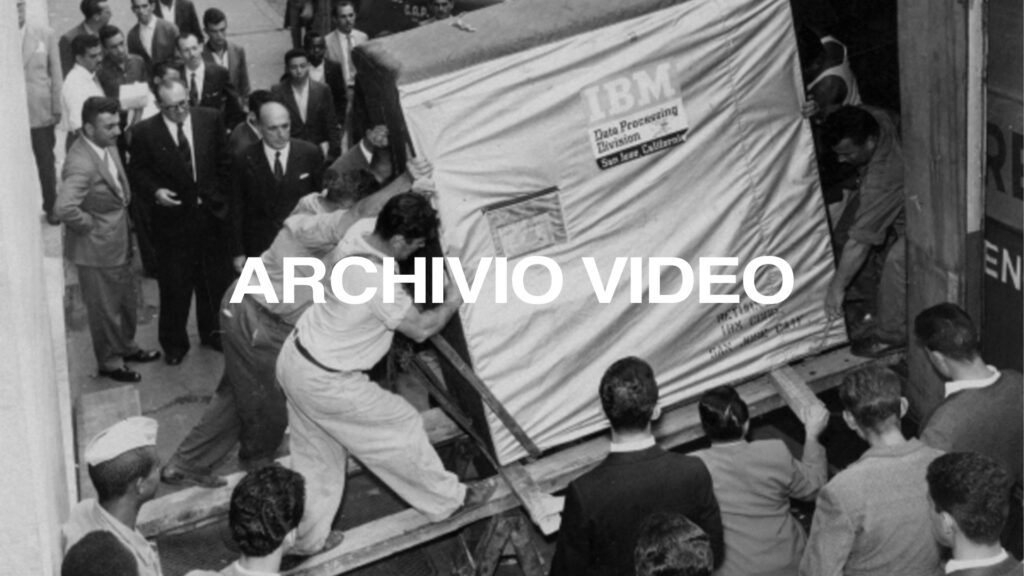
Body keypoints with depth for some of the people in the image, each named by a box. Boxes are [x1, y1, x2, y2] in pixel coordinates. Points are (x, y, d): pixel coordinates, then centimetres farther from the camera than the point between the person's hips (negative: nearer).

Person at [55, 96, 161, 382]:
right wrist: (90, 225, -26)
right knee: (105, 309, 12)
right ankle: (110, 361, 32)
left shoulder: (108, 145, -1)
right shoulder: (81, 163, -31)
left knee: (128, 301, 26)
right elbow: (65, 208, -41)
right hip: (97, 249, -9)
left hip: (119, 242, 9)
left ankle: (126, 346, 47)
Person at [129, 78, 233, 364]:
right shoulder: (145, 132, -9)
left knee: (216, 280, 14)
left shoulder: (210, 119, -2)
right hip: (172, 217, -2)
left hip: (212, 213, 3)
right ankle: (174, 343, 19)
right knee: (174, 285, 4)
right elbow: (138, 172, -1)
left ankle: (213, 332, 33)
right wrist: (155, 192, -19)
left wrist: (221, 198, 2)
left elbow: (225, 162, 5)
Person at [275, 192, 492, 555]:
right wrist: (454, 301, -2)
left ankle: (308, 537, 36)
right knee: (401, 426, 10)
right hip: (325, 383, -8)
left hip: (296, 357, 9)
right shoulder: (378, 286, -34)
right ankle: (447, 499, 29)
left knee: (318, 457, 23)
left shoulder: (357, 235, -10)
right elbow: (421, 328, -18)